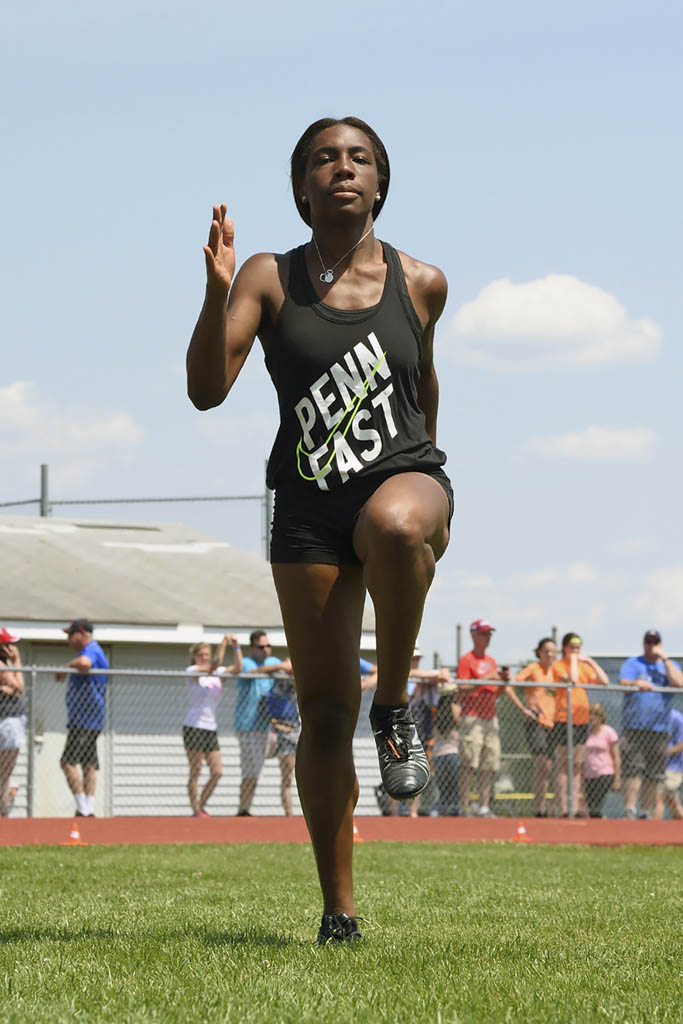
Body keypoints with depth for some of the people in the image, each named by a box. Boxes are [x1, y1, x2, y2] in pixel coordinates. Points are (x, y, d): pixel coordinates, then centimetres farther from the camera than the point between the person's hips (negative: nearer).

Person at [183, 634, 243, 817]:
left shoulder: (217, 672, 14)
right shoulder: (191, 671, -4)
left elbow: (237, 668, 2)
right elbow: (213, 666, -20)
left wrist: (236, 647, -8)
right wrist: (222, 645, -22)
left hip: (211, 728, 6)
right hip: (194, 727, -6)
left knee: (217, 772, 0)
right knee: (195, 772, -4)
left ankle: (201, 807, 12)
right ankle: (196, 810, 0)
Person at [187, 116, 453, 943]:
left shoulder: (420, 283, 5)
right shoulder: (269, 279, 1)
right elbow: (206, 391, -11)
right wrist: (216, 290, -25)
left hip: (405, 477, -1)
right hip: (309, 506, 1)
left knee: (393, 525, -41)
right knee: (324, 709, -1)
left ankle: (394, 706, -18)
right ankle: (338, 910, 10)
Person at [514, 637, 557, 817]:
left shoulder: (554, 671, 16)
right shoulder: (533, 668, -1)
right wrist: (523, 708, -21)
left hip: (551, 721, 6)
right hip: (535, 721, -6)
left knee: (547, 767, 6)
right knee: (541, 764, -15)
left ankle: (541, 806, 13)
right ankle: (539, 809, -16)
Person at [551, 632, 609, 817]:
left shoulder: (584, 666, 15)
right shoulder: (558, 665, -2)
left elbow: (604, 681, 4)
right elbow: (572, 679, -20)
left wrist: (590, 661, 2)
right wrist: (573, 660, -8)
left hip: (582, 720, 6)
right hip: (563, 720, -6)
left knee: (579, 765, 6)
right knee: (563, 764, -6)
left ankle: (576, 808, 8)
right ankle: (563, 809, -7)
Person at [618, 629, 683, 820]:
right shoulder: (632, 663, 10)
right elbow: (623, 683, -6)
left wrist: (665, 658, -6)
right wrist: (636, 684, -28)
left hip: (659, 730, 2)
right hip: (634, 728, -2)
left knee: (654, 774, 3)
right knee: (633, 770, -13)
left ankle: (646, 813, 11)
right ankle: (630, 810, -14)